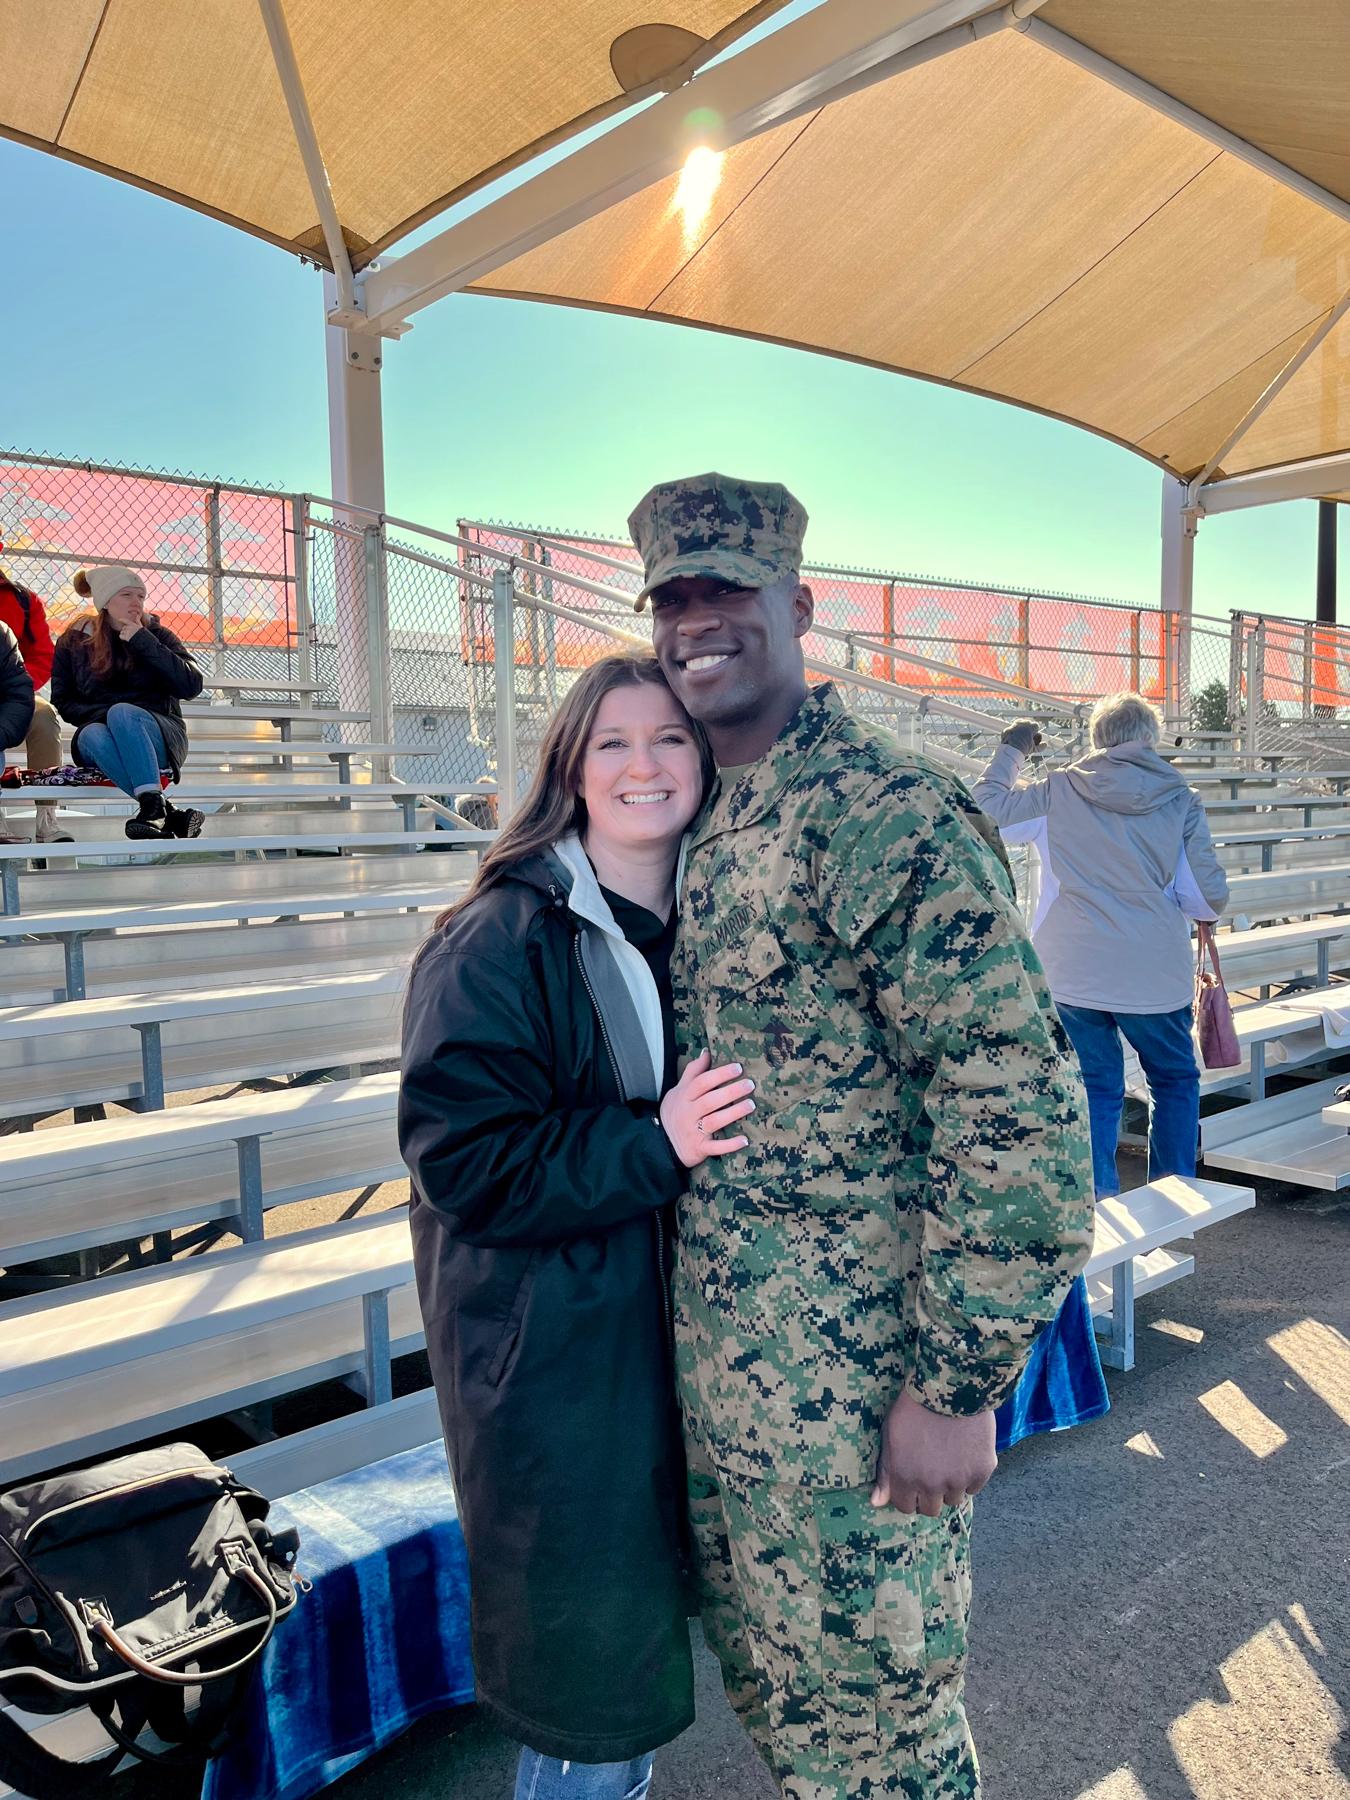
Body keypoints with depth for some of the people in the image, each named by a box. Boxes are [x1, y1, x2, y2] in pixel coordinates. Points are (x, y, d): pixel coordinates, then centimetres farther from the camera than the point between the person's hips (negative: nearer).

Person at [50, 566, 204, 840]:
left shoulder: (156, 634, 6)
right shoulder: (74, 641, 9)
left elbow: (192, 687, -8)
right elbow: (62, 702, 9)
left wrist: (144, 643, -12)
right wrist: (102, 714, -10)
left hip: (160, 739, -1)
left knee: (121, 711, -33)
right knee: (91, 735, -34)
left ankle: (153, 808, -48)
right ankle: (173, 815, -46)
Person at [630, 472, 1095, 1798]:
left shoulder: (890, 816, -19)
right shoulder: (698, 827, 7)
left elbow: (1018, 1108, -22)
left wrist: (960, 1386, -19)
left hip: (856, 1387, -7)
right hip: (714, 1364, 8)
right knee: (764, 1672, 25)